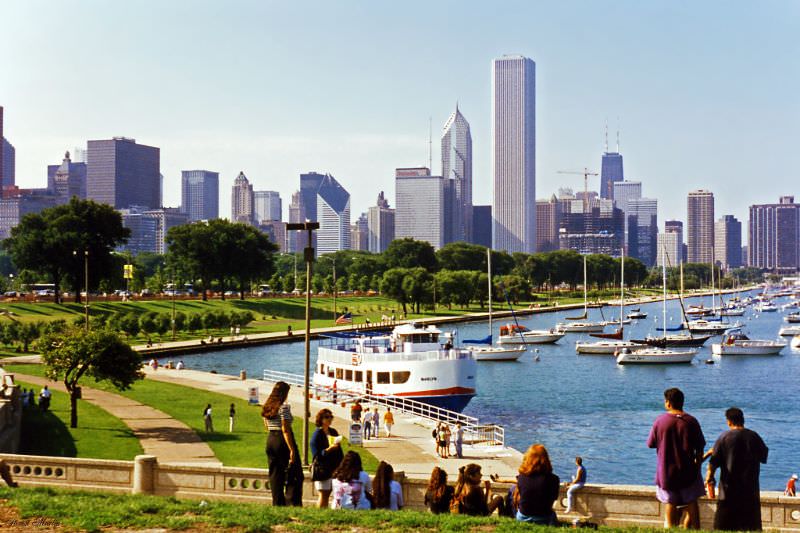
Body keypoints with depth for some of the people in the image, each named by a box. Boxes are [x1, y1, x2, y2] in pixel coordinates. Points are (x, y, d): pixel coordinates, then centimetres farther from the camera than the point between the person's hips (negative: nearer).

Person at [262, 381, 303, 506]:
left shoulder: (266, 407, 9)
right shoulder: (284, 406, -13)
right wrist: (292, 450, -19)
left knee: (275, 476, 12)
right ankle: (292, 503, -11)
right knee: (294, 477, -2)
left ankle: (277, 504, 12)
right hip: (283, 441, -7)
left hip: (270, 440, 7)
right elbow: (285, 429, -19)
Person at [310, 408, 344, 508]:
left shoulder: (334, 432, 14)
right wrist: (328, 449, -24)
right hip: (322, 469, -6)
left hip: (333, 469, 6)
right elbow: (316, 454, -11)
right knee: (323, 494, -6)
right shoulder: (317, 434, -6)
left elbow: (339, 451, 18)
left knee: (327, 494, 6)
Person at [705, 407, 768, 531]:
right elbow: (764, 457, 15)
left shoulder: (724, 438, -7)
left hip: (729, 489, -3)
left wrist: (709, 477, 8)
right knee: (752, 527, 9)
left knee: (723, 527, 3)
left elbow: (713, 462, -6)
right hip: (751, 488, 3)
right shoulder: (754, 437, 1)